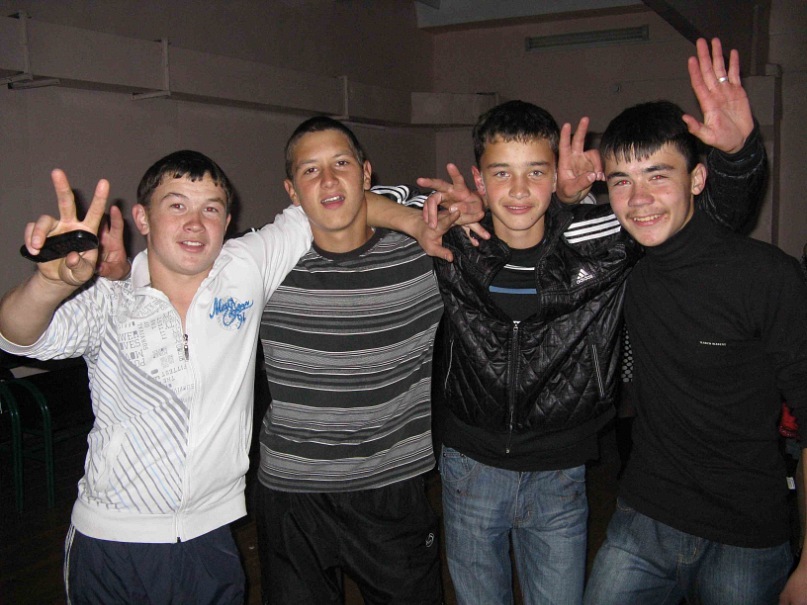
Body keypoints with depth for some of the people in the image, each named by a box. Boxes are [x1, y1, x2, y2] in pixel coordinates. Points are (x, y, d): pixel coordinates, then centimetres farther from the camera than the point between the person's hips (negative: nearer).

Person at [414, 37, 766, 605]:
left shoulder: (600, 240, -17)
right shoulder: (453, 244, -14)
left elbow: (720, 206, -10)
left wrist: (737, 148, -30)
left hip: (560, 477, -1)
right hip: (470, 467, 1)